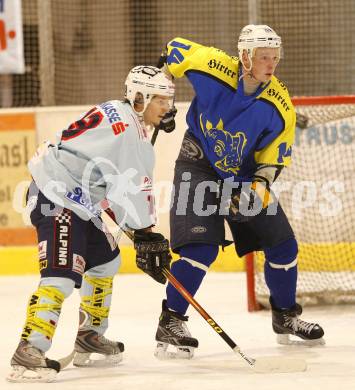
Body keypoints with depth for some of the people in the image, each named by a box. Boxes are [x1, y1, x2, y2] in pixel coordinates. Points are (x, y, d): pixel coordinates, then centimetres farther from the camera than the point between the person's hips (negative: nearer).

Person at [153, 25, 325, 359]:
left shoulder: (279, 106, -14)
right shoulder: (213, 68, -22)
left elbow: (276, 155, -4)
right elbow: (177, 49, -4)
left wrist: (261, 182, -21)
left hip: (244, 176, 4)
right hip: (198, 166, -4)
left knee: (283, 246, 7)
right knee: (201, 248, -21)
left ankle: (286, 318, 31)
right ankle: (170, 324, -12)